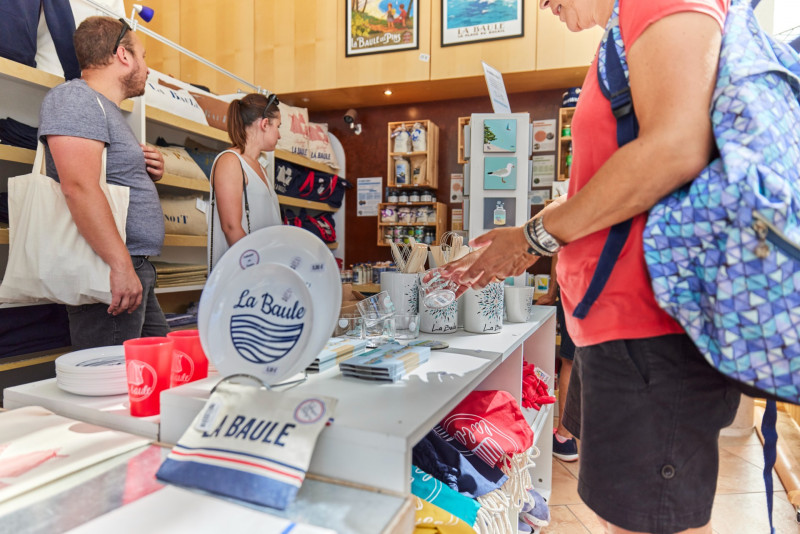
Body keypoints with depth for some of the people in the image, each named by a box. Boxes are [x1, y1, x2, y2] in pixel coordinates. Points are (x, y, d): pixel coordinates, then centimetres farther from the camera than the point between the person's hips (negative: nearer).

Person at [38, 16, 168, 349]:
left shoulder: (106, 109, 24)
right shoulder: (74, 98, -8)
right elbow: (79, 187, -21)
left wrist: (149, 175, 10)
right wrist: (121, 265, -26)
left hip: (134, 271, 10)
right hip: (108, 271, -10)